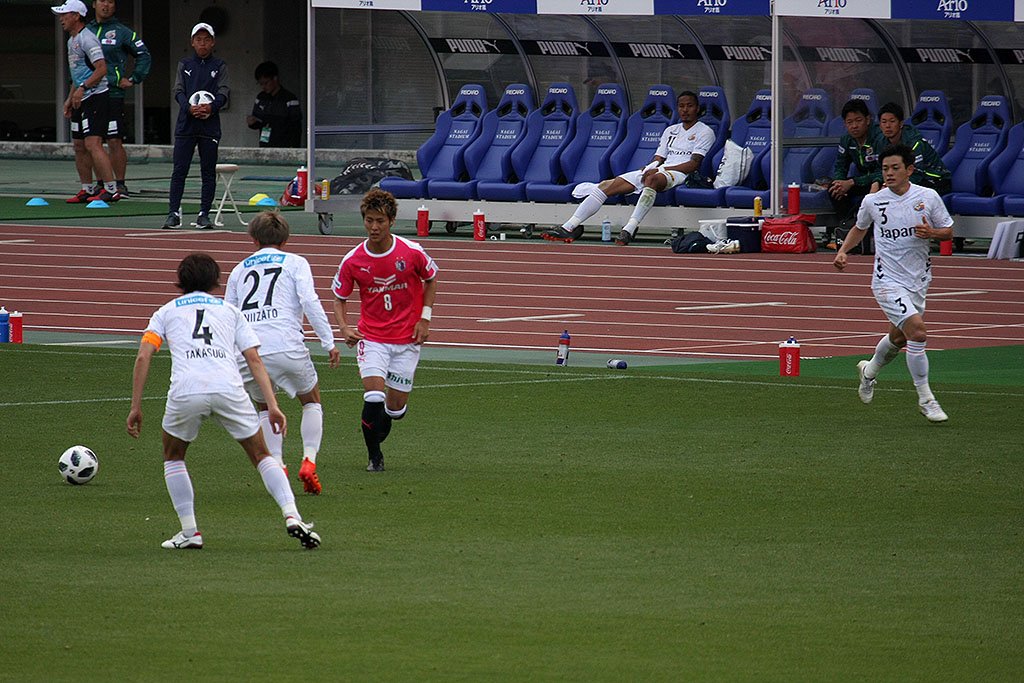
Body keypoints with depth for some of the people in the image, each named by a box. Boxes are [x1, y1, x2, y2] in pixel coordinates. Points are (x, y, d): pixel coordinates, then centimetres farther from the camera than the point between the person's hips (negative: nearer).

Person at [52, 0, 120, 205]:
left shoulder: (87, 39, -13)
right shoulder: (71, 41, 19)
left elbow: (101, 69, -20)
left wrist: (82, 88, -25)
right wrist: (70, 99, 23)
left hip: (95, 96, -11)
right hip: (81, 100, 11)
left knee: (92, 144, -17)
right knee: (79, 146, 11)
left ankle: (111, 190, -19)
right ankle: (87, 190, 17)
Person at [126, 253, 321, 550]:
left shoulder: (166, 311, 25)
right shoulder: (229, 310, 27)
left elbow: (143, 358, 12)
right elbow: (254, 359, 16)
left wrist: (135, 408, 14)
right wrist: (272, 405, 12)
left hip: (185, 391, -1)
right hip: (228, 388, 1)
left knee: (173, 456, 25)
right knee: (261, 455, 16)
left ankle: (189, 531, 16)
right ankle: (292, 517, -2)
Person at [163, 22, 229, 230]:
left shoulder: (219, 66, 9)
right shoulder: (184, 65, 12)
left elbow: (223, 92, 0)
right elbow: (178, 90, 3)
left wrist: (211, 107, -20)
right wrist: (189, 108, -17)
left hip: (210, 125, 0)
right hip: (186, 123, 0)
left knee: (208, 172, 2)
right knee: (179, 170, -4)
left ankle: (204, 214, 8)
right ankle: (174, 213, -3)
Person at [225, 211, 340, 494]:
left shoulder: (239, 270, 21)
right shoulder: (295, 263, 12)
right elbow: (310, 302, -2)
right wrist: (329, 343, -1)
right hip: (286, 346, -2)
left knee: (265, 408, 23)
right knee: (311, 400, 20)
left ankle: (276, 465, 4)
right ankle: (309, 460, 2)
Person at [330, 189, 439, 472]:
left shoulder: (412, 253, -11)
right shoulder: (353, 261, -9)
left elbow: (431, 279, 8)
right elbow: (339, 297, 5)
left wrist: (425, 318, -1)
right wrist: (344, 327, -13)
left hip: (407, 339, 1)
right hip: (371, 337, -1)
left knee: (396, 406, 2)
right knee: (374, 394, -20)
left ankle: (378, 429, 39)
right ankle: (374, 457, -1)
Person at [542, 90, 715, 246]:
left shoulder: (704, 132, 6)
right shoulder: (670, 130, 28)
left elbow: (694, 164, -7)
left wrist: (660, 169, -15)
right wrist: (650, 167, -4)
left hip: (678, 174, -7)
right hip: (653, 171, 7)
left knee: (652, 179, -43)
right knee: (607, 185, -11)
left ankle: (629, 229, -52)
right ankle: (569, 228, -19)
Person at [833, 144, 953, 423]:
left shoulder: (928, 197, -4)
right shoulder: (873, 202, -4)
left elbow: (948, 231, 4)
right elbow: (860, 228, 16)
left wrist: (932, 232, -17)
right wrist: (843, 250, 2)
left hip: (918, 281, 3)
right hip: (888, 281, -3)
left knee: (898, 338, 20)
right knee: (917, 331, -20)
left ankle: (869, 371, 52)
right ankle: (925, 399, -9)